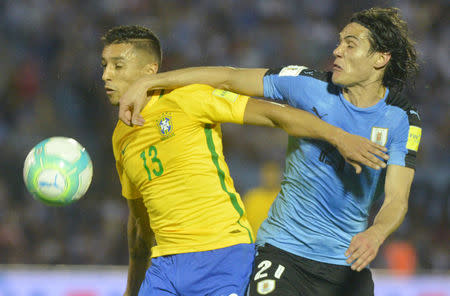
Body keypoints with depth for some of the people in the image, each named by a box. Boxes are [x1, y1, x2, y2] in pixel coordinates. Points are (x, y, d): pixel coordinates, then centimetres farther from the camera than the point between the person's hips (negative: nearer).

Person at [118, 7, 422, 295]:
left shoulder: (403, 119, -5)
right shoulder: (310, 85, -7)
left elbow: (397, 199, -11)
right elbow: (229, 77, -3)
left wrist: (375, 235, -34)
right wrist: (147, 83, -8)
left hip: (348, 266, 1)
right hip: (283, 252, -1)